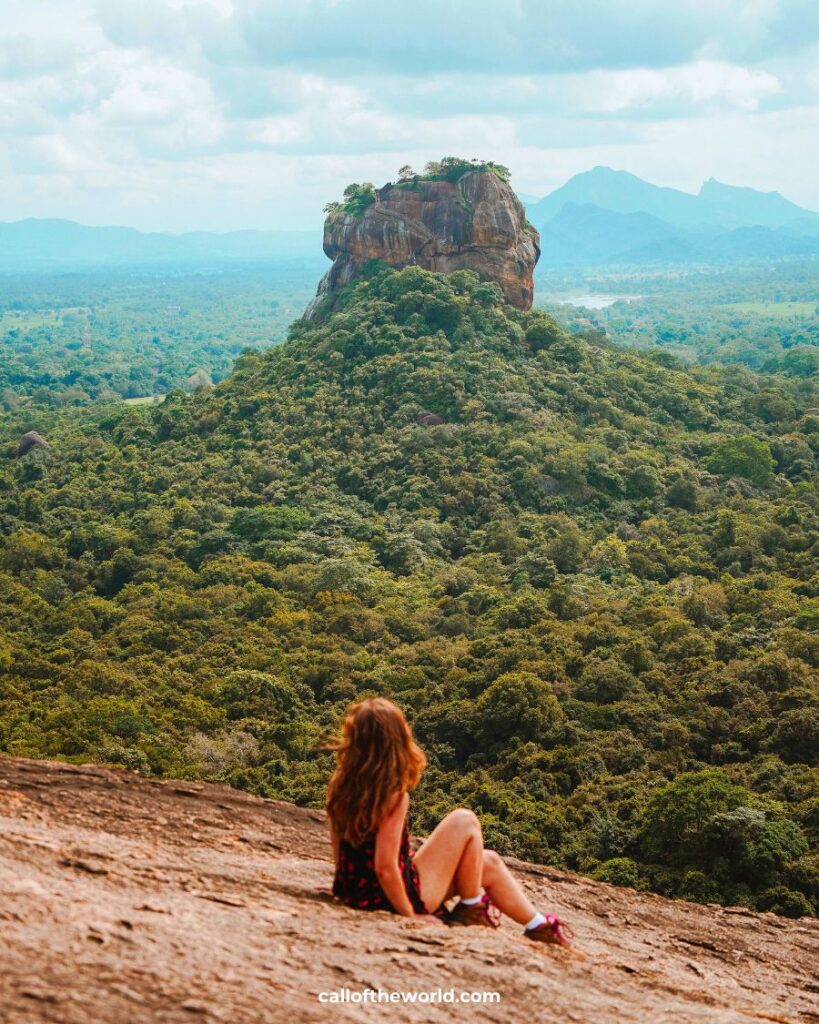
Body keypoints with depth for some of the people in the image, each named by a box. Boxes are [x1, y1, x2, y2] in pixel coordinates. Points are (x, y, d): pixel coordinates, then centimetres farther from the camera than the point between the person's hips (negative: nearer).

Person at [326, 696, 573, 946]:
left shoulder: (340, 783, -2)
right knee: (465, 822, 2)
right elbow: (385, 868, -24)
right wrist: (410, 915, -10)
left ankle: (537, 925, 36)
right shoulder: (393, 796, -23)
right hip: (390, 898, -8)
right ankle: (471, 910, 16)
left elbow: (339, 852, 7)